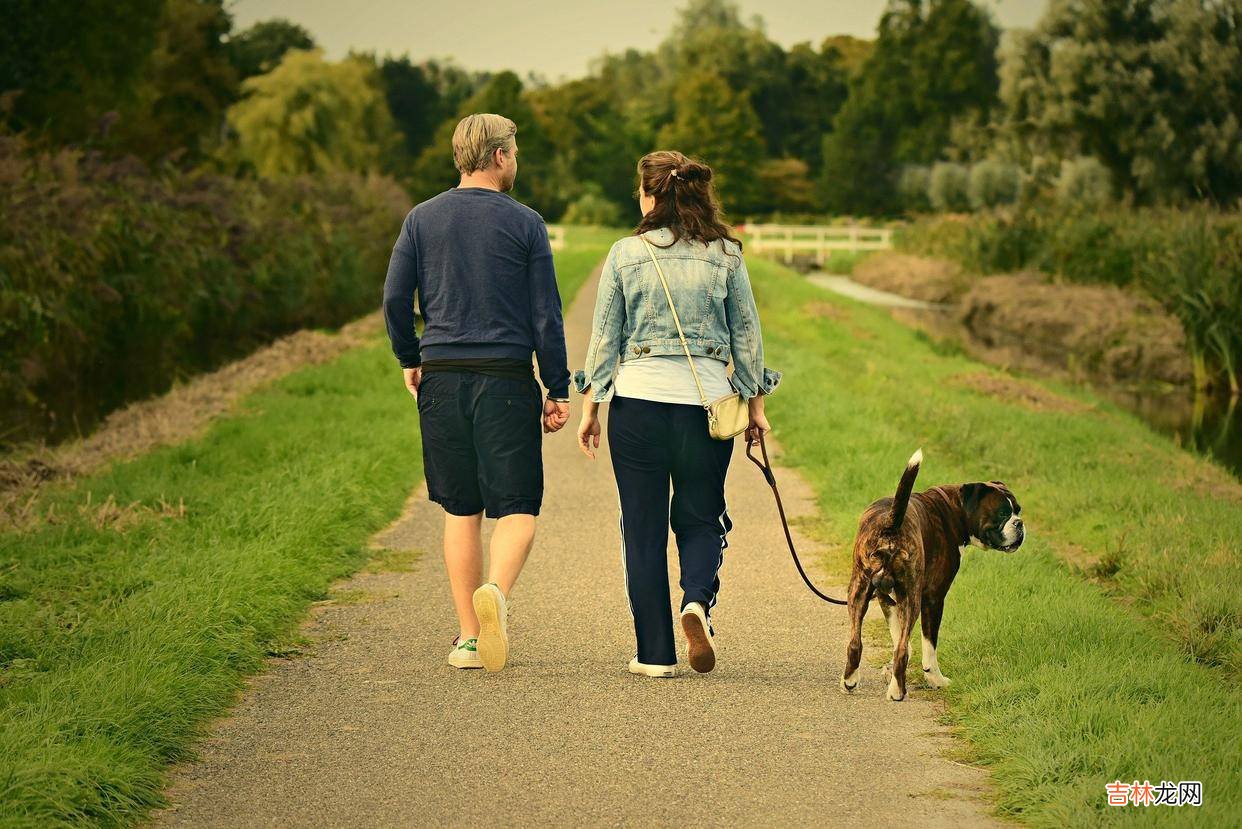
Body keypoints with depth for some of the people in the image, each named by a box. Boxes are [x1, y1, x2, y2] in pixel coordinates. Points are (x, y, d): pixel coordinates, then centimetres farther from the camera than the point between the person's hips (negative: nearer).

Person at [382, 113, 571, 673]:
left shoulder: (421, 219, 5)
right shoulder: (524, 223, -2)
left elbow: (395, 299, 3)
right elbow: (545, 314, -2)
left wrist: (410, 360, 18)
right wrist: (558, 390, 3)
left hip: (442, 377, 3)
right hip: (506, 378, -3)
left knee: (461, 511, 11)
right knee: (517, 507, 1)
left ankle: (468, 637, 11)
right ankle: (495, 592, -28)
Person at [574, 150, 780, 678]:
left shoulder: (626, 254, -1)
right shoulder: (725, 254, 2)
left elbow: (604, 337, 2)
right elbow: (747, 333, 6)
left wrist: (591, 408, 10)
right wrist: (755, 404, 15)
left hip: (638, 398, -1)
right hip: (706, 399, 1)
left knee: (643, 528, 7)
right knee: (700, 519, 15)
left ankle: (655, 653, 7)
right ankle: (698, 599, -14)